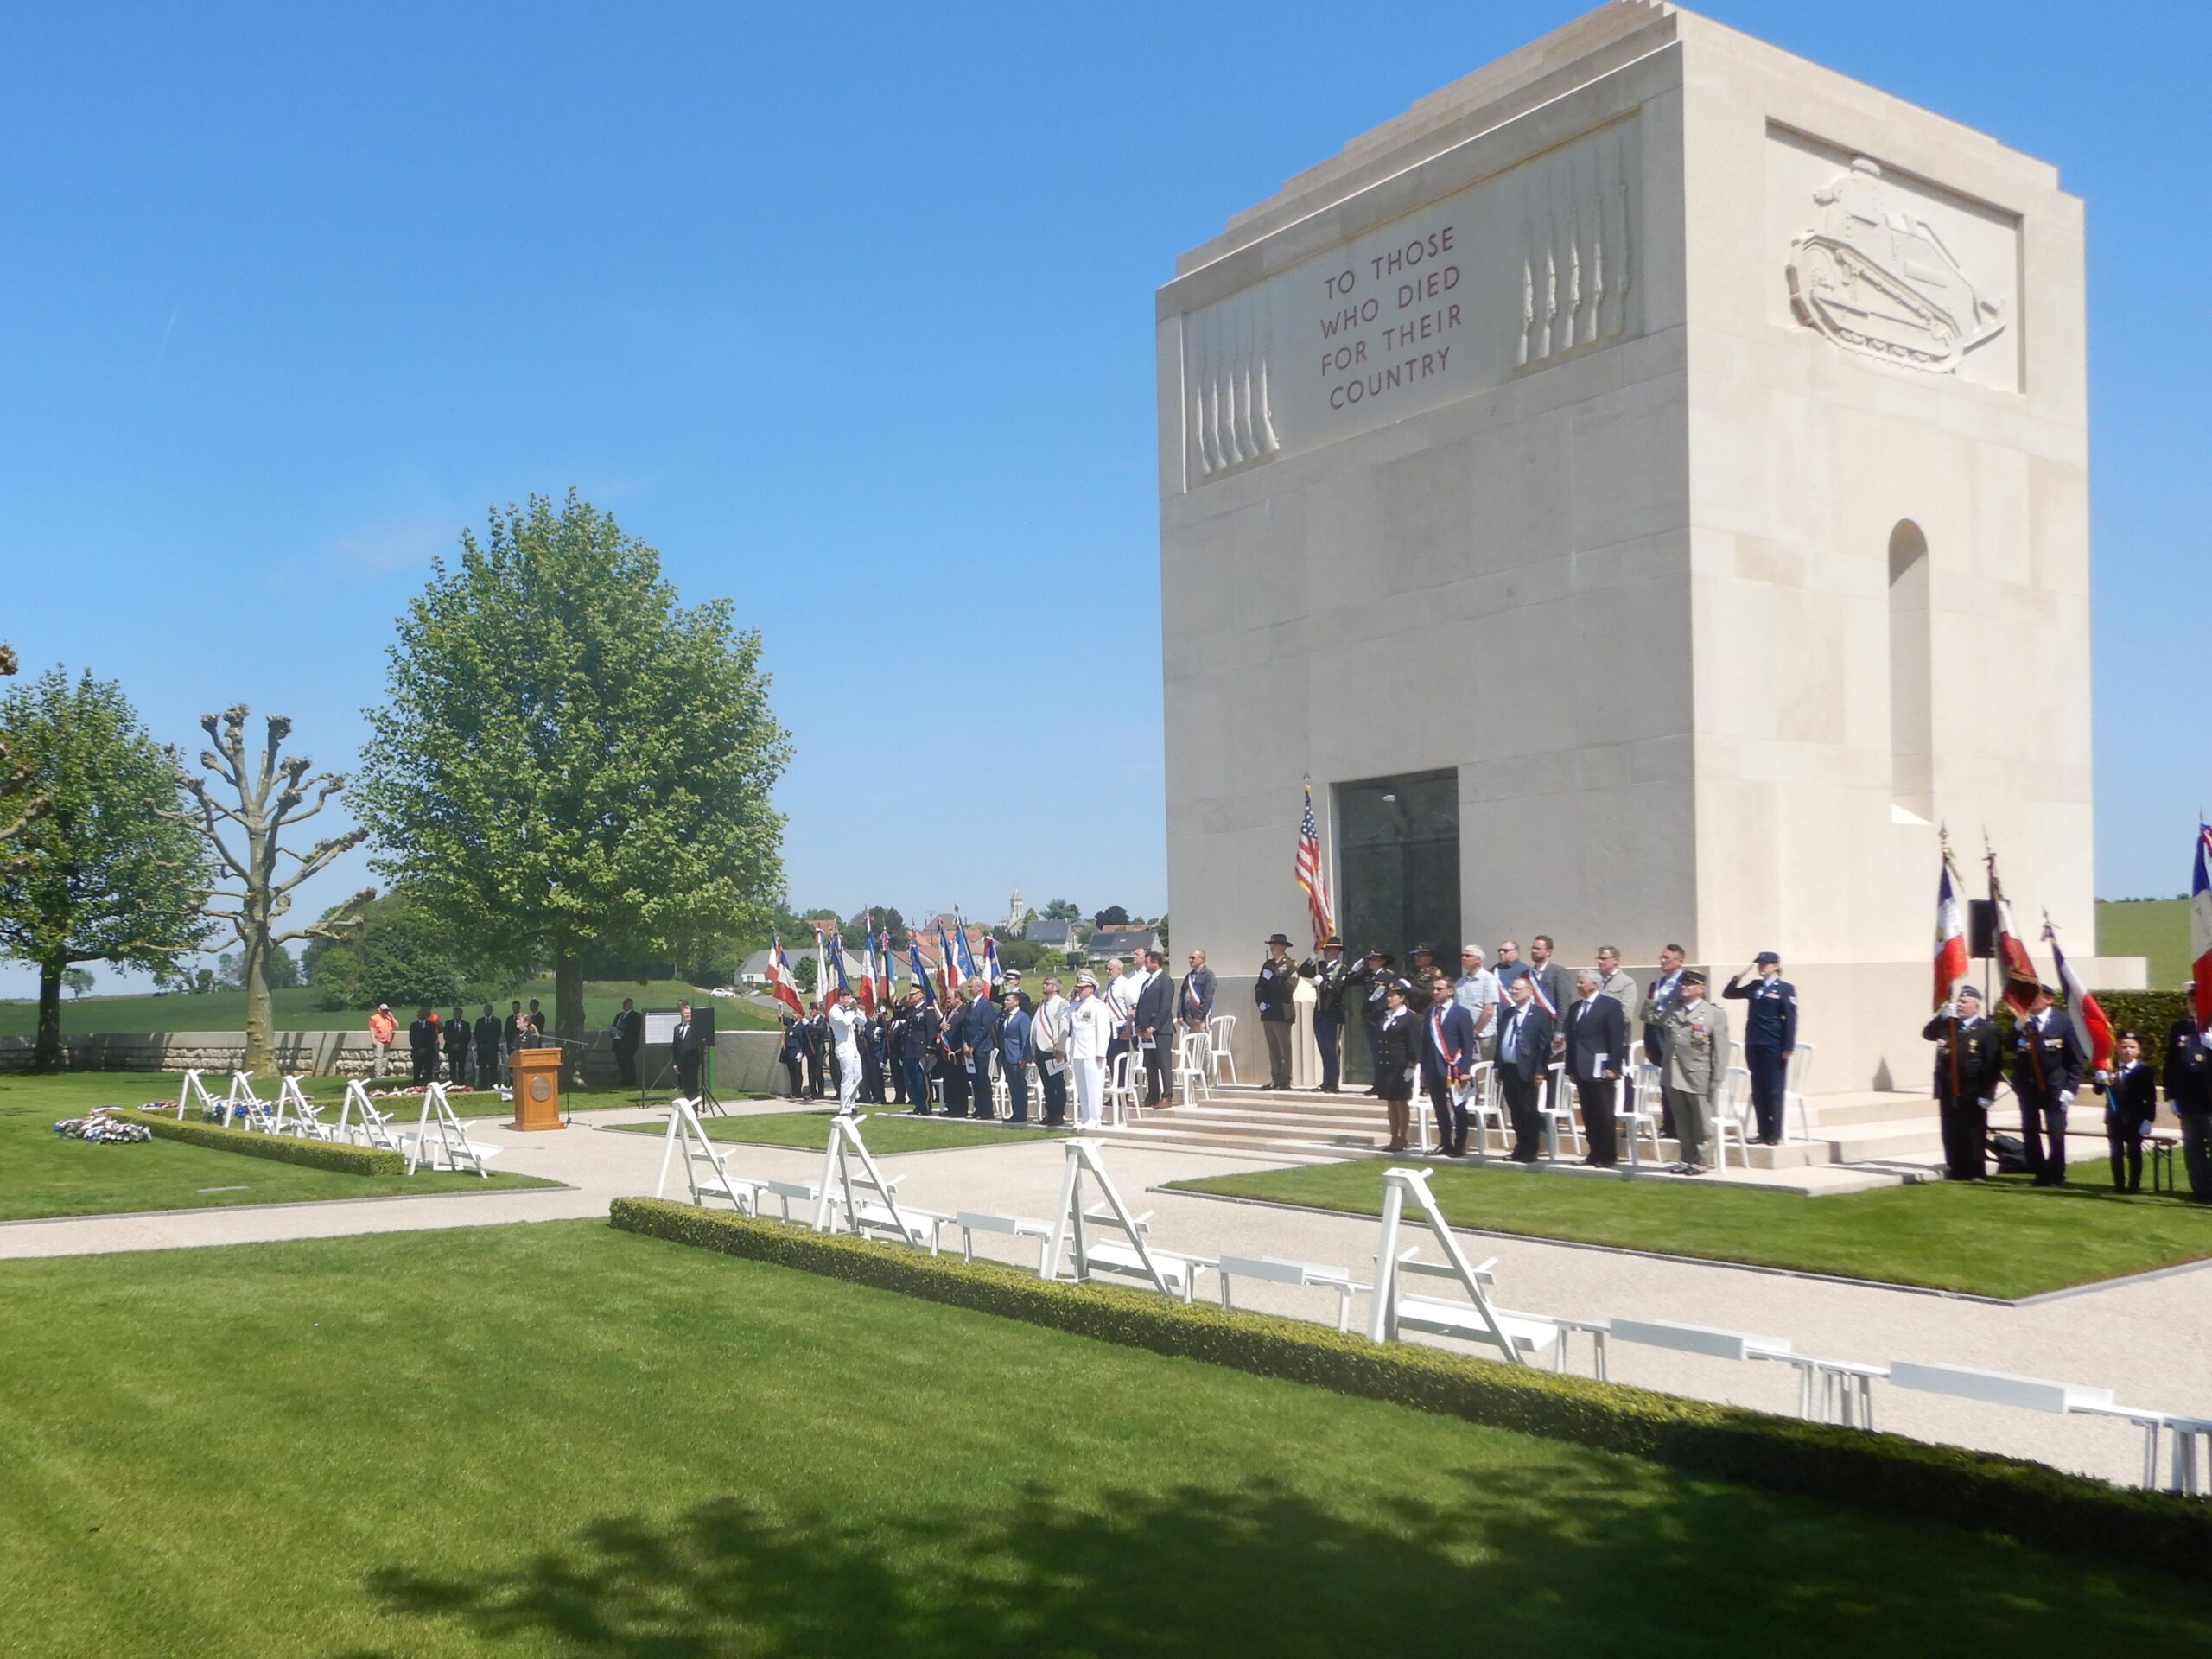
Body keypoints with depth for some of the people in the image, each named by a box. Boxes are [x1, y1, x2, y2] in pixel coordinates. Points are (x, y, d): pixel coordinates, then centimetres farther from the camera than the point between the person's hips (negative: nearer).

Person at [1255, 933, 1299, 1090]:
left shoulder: (1290, 965, -4)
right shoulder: (1268, 964, 17)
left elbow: (1289, 987, -15)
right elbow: (1259, 986, 17)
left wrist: (1272, 978, -16)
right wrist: (1260, 1001, 3)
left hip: (1282, 1014, -7)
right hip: (1268, 1013, 7)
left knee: (1284, 1049, -4)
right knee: (1273, 1049, 9)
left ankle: (1284, 1081, -3)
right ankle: (1275, 1079, 13)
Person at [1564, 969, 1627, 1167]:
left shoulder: (1611, 1005, -3)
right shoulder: (1574, 1008, 16)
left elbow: (1617, 1038, -9)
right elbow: (1571, 1039, 14)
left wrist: (1612, 1067, -14)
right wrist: (1571, 1067, 9)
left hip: (1601, 1069, -6)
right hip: (1582, 1070, 6)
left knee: (1604, 1115, 0)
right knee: (1589, 1115, 8)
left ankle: (1606, 1157, 5)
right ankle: (1594, 1153, 15)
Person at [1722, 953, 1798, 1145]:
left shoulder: (1785, 989, -3)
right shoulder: (1754, 986, 13)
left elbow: (1790, 1020, -7)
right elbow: (1728, 993, 19)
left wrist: (1788, 1047, -12)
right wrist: (1740, 976, 5)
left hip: (1774, 1047, -6)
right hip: (1753, 1044, 6)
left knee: (1774, 1091, -1)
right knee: (1758, 1091, 7)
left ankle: (1775, 1135, 4)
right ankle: (1763, 1133, 13)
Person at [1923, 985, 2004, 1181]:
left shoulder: (1988, 1030, -5)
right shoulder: (1947, 1025, 12)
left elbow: (1994, 1066, -9)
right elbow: (1927, 1033, 0)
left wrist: (1986, 1094, -14)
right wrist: (1942, 1015, -12)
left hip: (1972, 1095, -5)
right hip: (1948, 1092, 5)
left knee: (1974, 1135, 3)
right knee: (1952, 1135, 8)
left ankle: (1977, 1173, 11)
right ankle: (1956, 1171, 16)